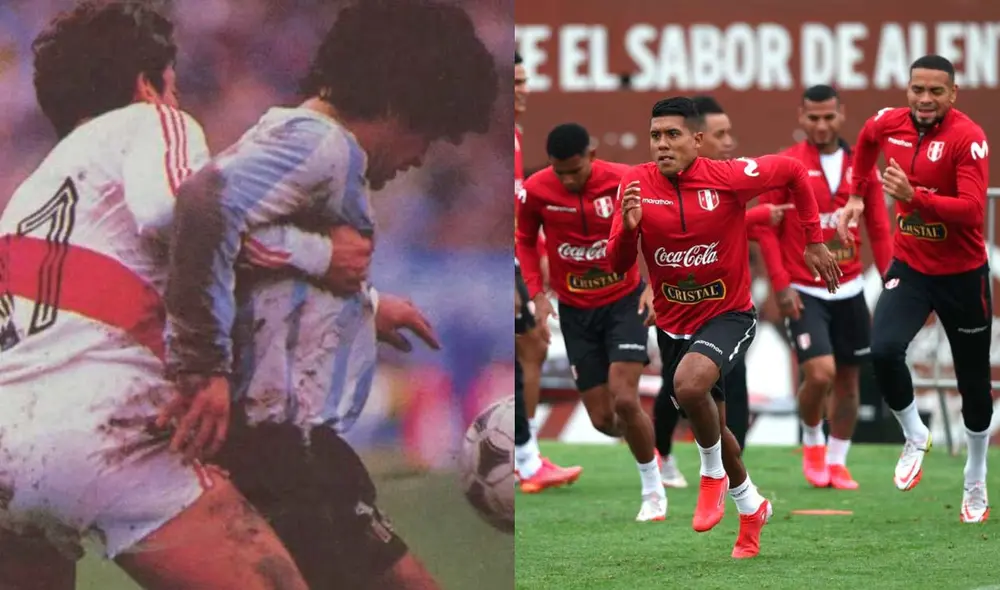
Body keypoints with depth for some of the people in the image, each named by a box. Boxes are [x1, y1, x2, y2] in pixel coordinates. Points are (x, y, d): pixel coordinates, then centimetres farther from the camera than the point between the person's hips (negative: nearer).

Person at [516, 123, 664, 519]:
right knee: (602, 419, 0)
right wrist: (537, 295, -4)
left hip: (624, 302, -2)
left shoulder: (623, 181, -17)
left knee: (624, 400, -17)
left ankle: (653, 488, 2)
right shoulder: (536, 190, -12)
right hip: (575, 310, 2)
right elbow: (525, 240, 6)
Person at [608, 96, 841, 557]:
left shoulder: (729, 177, -17)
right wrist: (628, 227, -28)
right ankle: (750, 506, 45)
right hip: (673, 324, 5)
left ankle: (714, 473, -6)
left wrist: (815, 241, 2)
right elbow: (618, 265, -7)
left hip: (728, 315, -5)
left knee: (689, 383, -34)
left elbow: (793, 173, 0)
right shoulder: (637, 185, -9)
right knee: (711, 427, 18)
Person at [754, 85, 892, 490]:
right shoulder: (785, 166, -6)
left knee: (848, 380, 8)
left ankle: (836, 462, 23)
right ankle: (812, 441, 11)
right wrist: (781, 285, -13)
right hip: (804, 292, -4)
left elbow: (878, 228, 8)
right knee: (820, 373, -17)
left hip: (849, 290, 4)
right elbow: (765, 228, -6)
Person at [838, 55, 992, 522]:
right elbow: (867, 139, 23)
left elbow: (972, 209, -29)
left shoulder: (968, 137, -20)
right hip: (910, 268, 3)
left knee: (973, 381, 9)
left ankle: (975, 485, 29)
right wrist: (856, 196, 19)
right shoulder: (890, 124, -3)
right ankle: (914, 439, 6)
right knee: (884, 351, -21)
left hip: (962, 276, -3)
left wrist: (915, 197, -39)